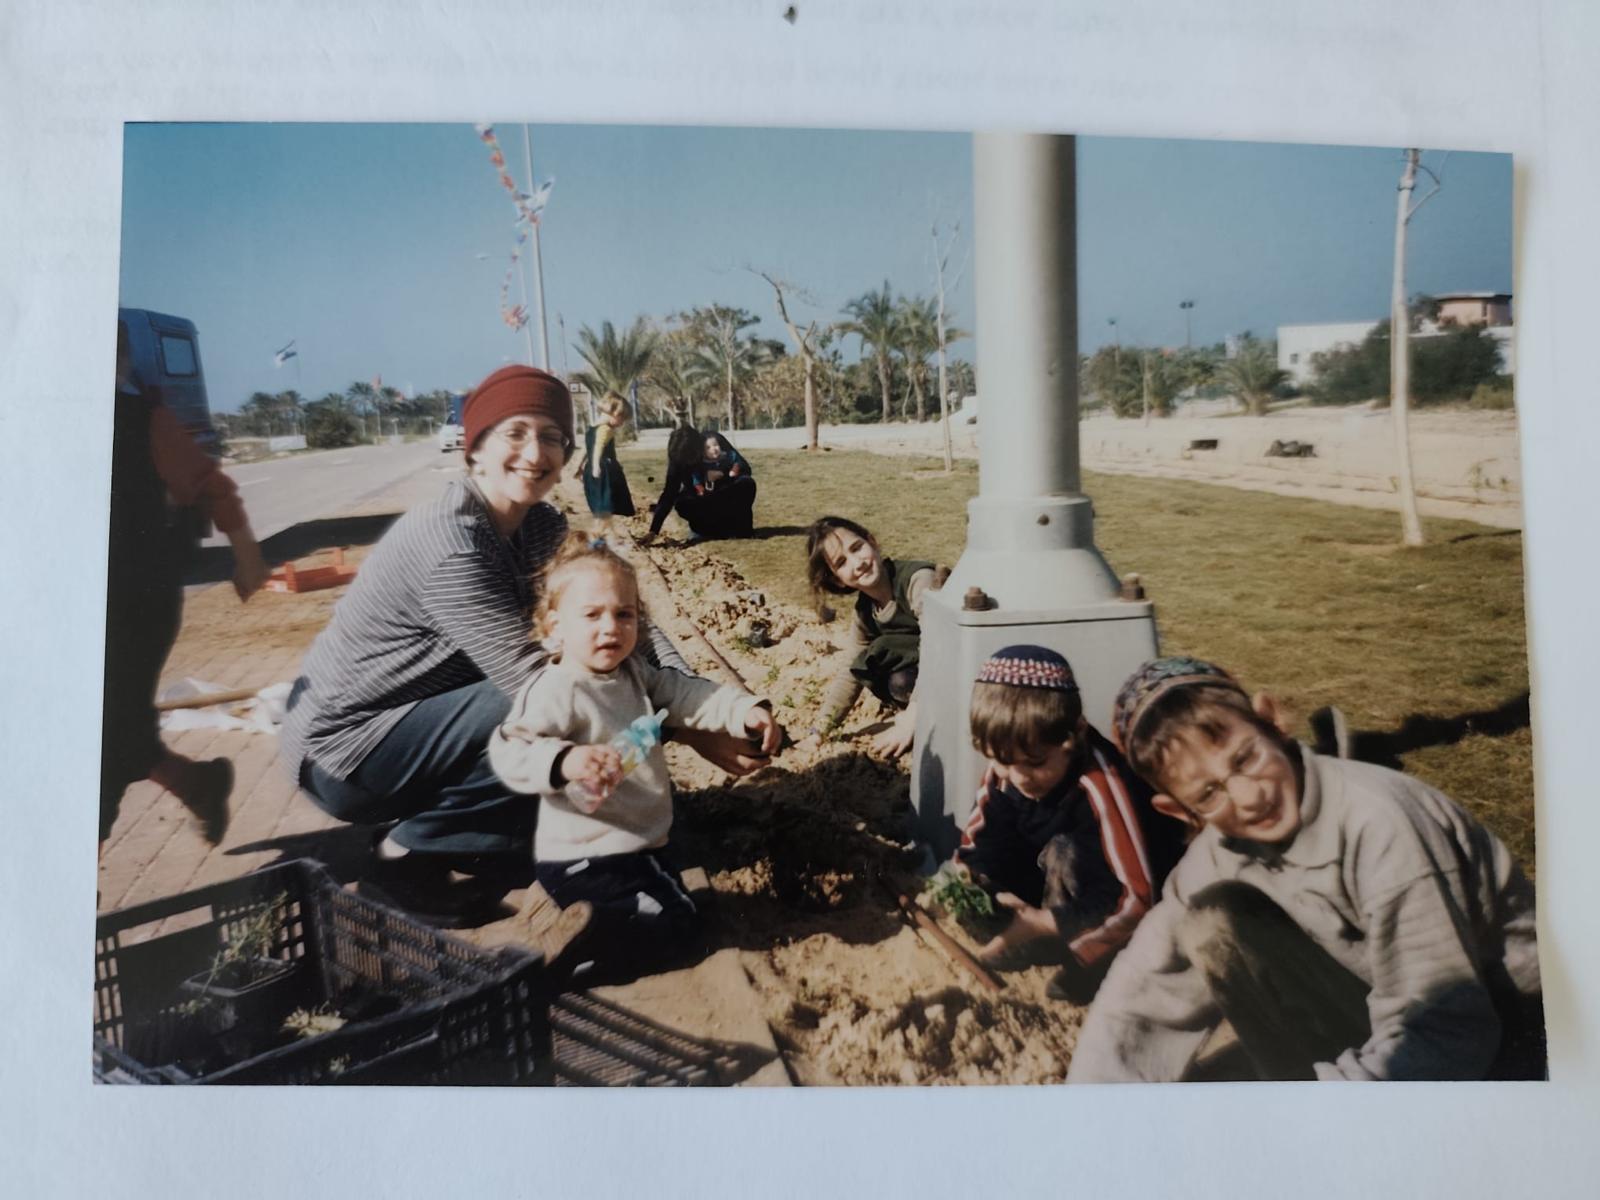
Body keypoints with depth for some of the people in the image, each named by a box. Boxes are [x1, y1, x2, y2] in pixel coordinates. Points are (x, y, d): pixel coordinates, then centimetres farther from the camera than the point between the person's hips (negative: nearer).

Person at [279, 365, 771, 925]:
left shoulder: (542, 528, -2)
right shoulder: (449, 542, -27)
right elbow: (533, 677, -30)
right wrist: (684, 730, -30)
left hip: (418, 717, 8)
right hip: (340, 748, -8)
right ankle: (406, 854, -7)